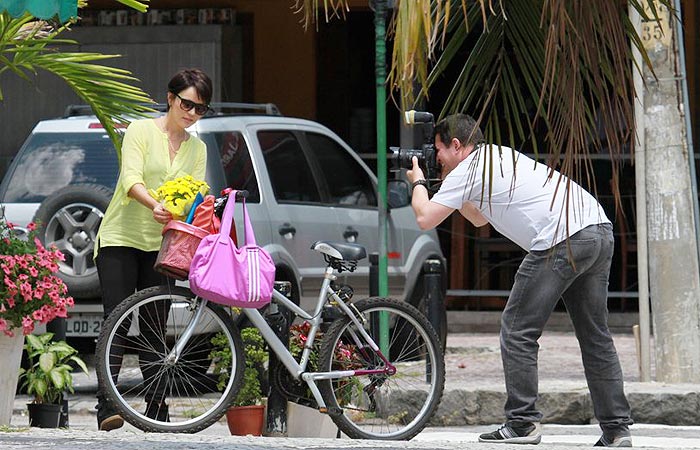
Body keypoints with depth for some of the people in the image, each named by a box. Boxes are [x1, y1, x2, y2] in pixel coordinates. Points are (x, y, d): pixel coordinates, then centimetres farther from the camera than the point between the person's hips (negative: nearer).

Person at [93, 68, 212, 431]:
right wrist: (155, 205, -36)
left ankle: (156, 411, 3)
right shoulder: (141, 131, -3)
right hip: (121, 239, -4)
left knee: (155, 329, 2)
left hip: (161, 245, 4)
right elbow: (131, 178, -17)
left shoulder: (197, 149, 12)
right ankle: (107, 409, -18)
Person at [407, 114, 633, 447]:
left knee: (518, 330, 0)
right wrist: (445, 183, 39)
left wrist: (418, 182, 23)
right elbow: (480, 218, 45)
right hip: (601, 230, 9)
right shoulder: (502, 157, 31)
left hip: (563, 240, -9)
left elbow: (425, 219, 5)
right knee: (595, 335, 12)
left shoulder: (467, 169, 4)